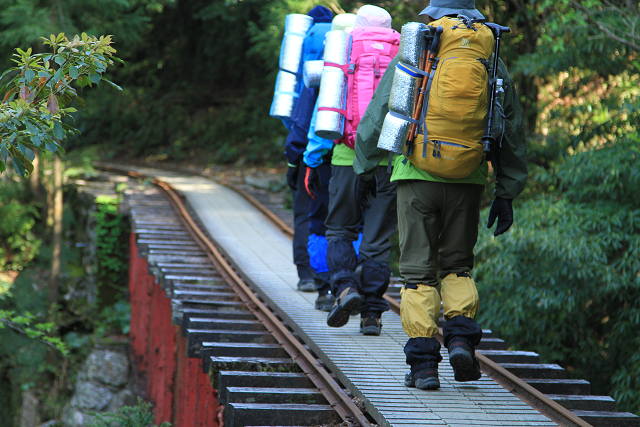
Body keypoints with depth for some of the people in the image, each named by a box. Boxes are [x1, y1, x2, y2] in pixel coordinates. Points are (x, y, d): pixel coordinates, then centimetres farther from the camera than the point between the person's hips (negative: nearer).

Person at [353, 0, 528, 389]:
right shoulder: (494, 66, 7)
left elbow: (376, 118, 4)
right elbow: (513, 134, 9)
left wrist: (366, 169, 16)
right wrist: (507, 193, 15)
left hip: (417, 176, -2)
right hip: (468, 180, 2)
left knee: (419, 273, 4)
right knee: (457, 266, 18)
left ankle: (424, 364, 0)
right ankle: (462, 336, -3)